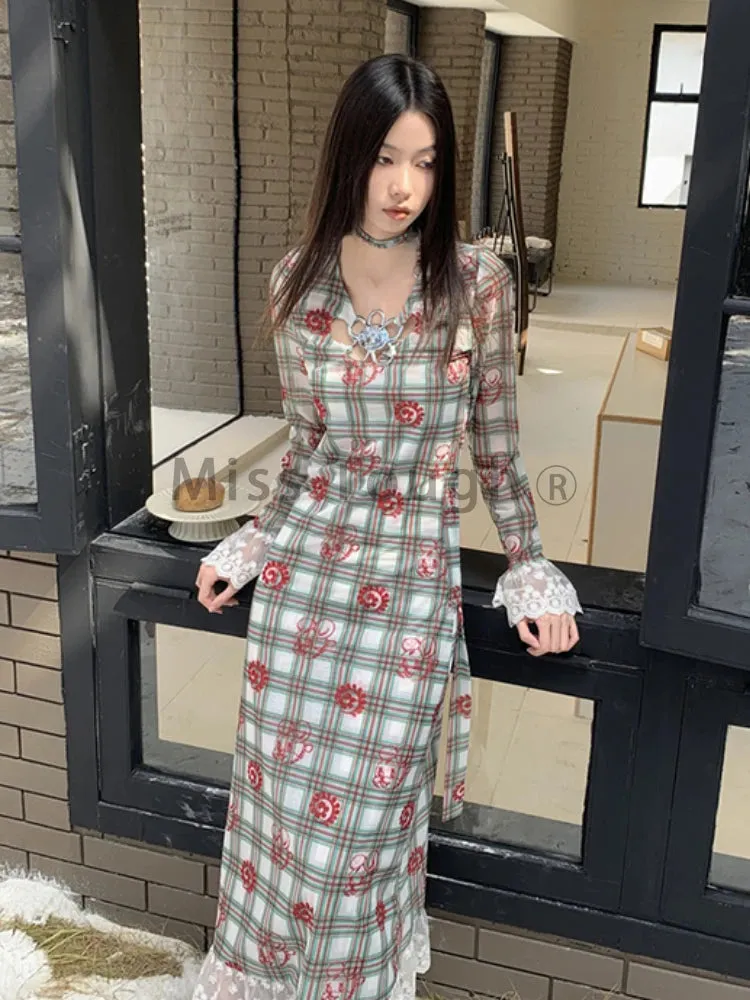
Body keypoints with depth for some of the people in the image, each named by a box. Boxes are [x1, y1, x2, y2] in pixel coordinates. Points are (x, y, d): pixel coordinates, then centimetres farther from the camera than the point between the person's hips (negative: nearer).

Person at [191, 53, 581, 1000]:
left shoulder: (476, 281, -9)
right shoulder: (297, 279, -2)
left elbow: (496, 446, -1)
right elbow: (302, 443, 8)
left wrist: (531, 573, 1)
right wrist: (250, 545, 12)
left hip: (413, 575, -2)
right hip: (303, 565, 3)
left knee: (363, 803, 7)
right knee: (278, 784, 13)